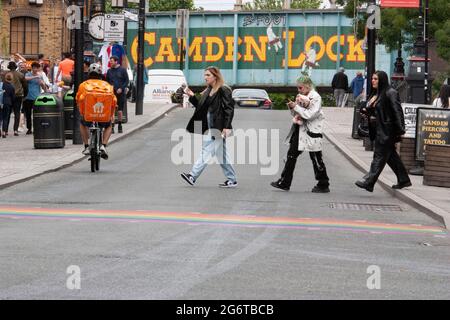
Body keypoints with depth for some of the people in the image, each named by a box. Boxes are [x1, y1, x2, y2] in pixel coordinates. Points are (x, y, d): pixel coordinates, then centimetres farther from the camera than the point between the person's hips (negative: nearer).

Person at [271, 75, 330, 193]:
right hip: (299, 129, 8)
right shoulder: (300, 96, 13)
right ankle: (284, 182, 8)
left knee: (316, 159, 0)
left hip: (311, 131, -8)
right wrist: (292, 108, -3)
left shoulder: (316, 98, -11)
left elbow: (310, 115, -20)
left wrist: (296, 107, -20)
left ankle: (323, 185, 9)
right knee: (292, 155, 4)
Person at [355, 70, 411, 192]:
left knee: (379, 156, -7)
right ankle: (403, 180, 22)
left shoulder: (390, 93, -14)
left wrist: (400, 131, -21)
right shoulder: (375, 94, 14)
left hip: (386, 130, -10)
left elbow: (397, 112, -17)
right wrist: (366, 112, 3)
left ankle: (369, 181, -8)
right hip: (378, 130, 10)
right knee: (391, 156, 14)